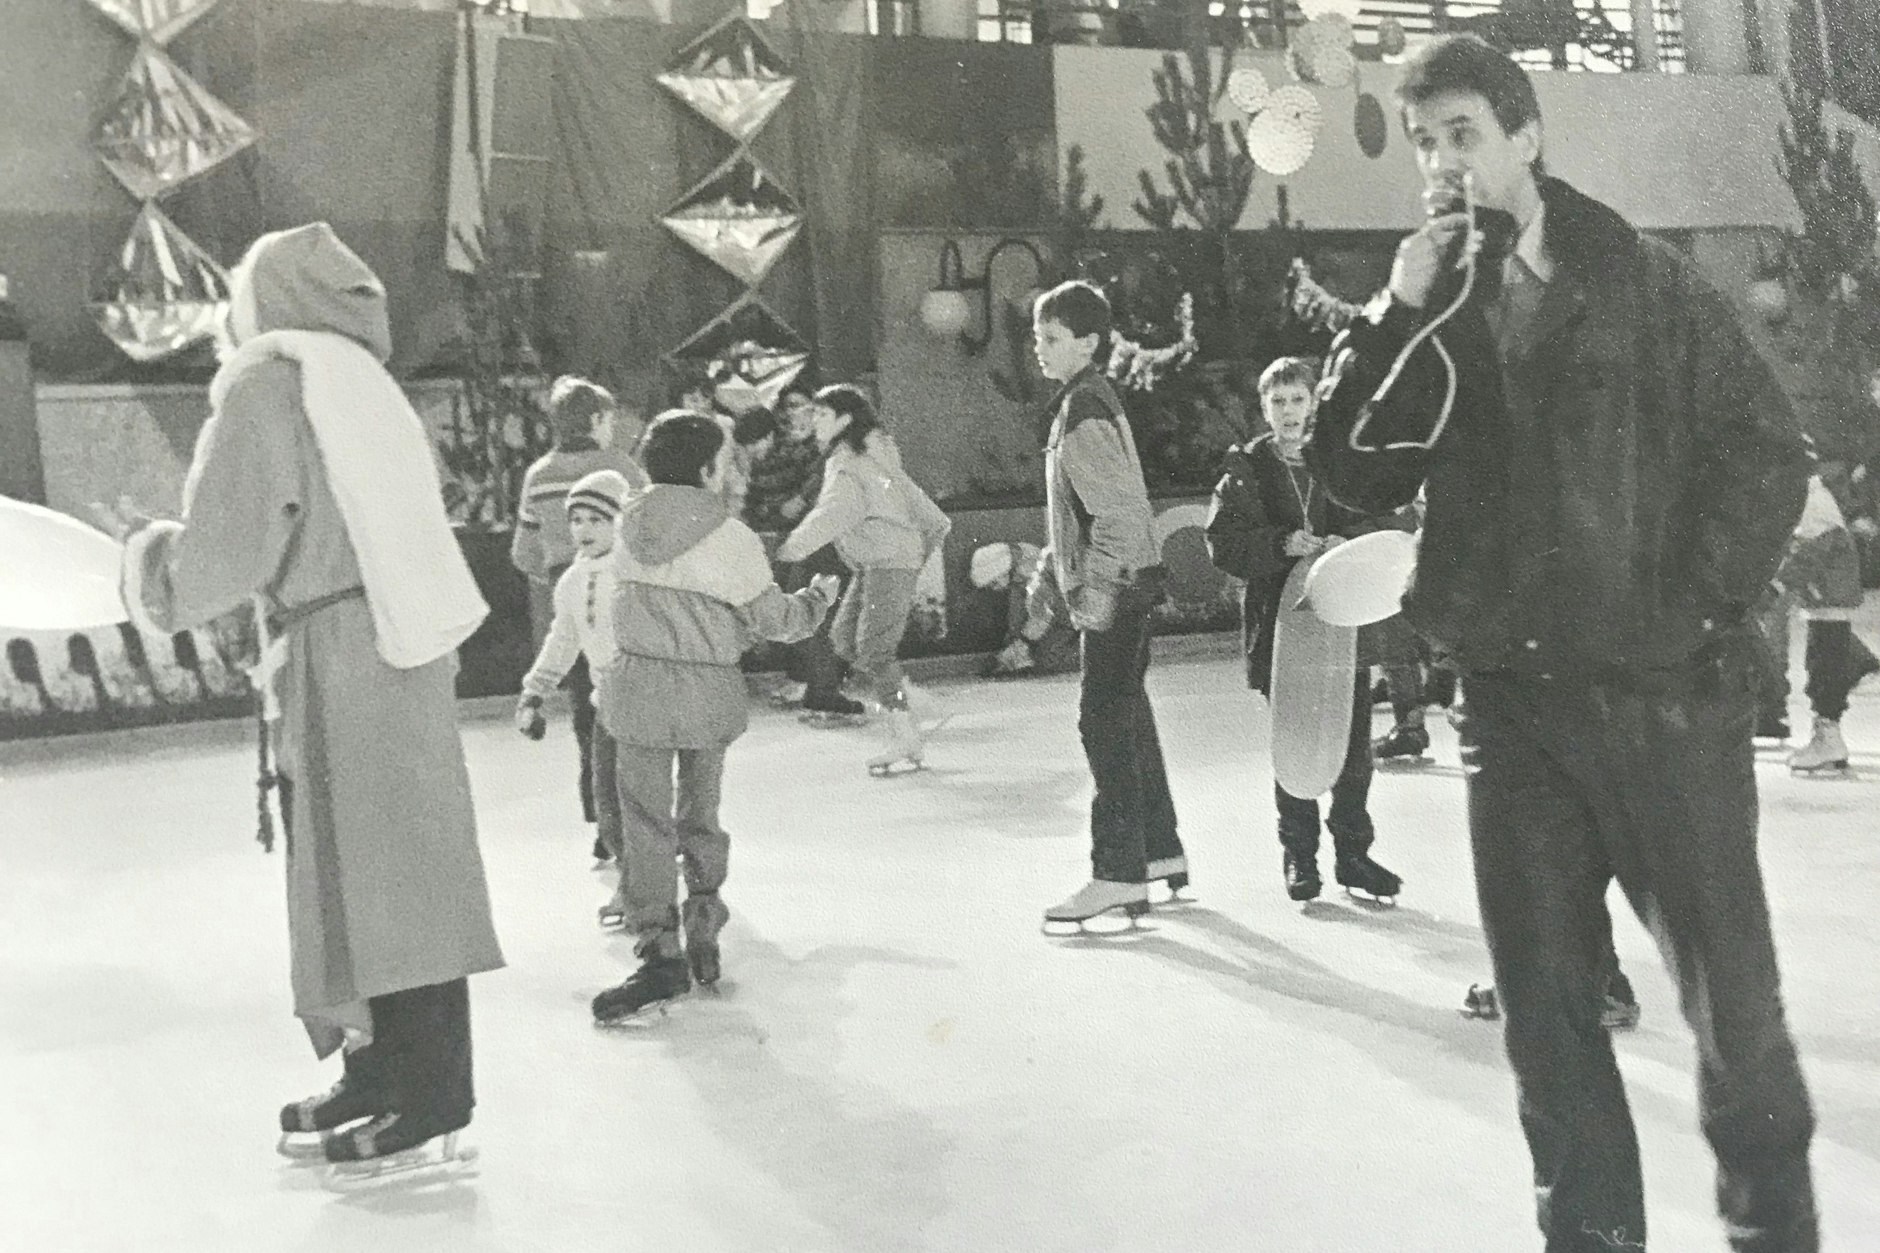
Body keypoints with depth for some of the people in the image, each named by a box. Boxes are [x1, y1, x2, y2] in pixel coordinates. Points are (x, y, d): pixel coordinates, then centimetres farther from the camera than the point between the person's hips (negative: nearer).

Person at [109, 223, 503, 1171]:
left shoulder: (268, 380, -8)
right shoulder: (356, 382, 15)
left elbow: (222, 552, -12)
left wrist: (144, 547, 8)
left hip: (342, 666, -8)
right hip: (395, 654, 8)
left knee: (374, 877, -2)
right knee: (390, 873, 13)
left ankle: (428, 1095, 5)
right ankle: (381, 1074, 23)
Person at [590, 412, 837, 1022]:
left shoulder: (629, 528, 3)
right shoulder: (729, 537, -9)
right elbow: (772, 617, -3)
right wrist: (818, 596, 17)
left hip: (637, 685, 1)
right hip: (707, 692, -1)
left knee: (646, 822, 4)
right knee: (699, 816, 16)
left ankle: (660, 955, 2)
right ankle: (702, 937, 24)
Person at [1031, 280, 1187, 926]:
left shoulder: (1083, 408, -15)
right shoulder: (1092, 396, 16)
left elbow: (1114, 505, -24)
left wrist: (1095, 587, -25)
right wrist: (1065, 569, 25)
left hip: (1112, 587, -10)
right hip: (1123, 583, 10)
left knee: (1104, 720, -10)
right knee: (1126, 716, 16)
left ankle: (1118, 876, -9)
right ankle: (1161, 852, 25)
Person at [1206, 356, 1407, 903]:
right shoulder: (1247, 467, 2)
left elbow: (1384, 523, 4)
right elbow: (1223, 541, -7)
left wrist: (1346, 541, -16)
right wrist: (1282, 545, -21)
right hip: (1279, 620, -2)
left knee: (1354, 745, 5)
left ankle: (1352, 853, 19)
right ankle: (1299, 856, 17)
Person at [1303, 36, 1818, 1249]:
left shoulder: (1646, 282, -1)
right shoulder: (1430, 309, 8)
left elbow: (1769, 449, -2)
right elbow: (1357, 474, -1)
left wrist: (1700, 608, -9)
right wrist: (1396, 314, -10)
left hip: (1663, 692, -3)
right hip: (1513, 702, 3)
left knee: (1731, 989, 3)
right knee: (1545, 1002, 8)